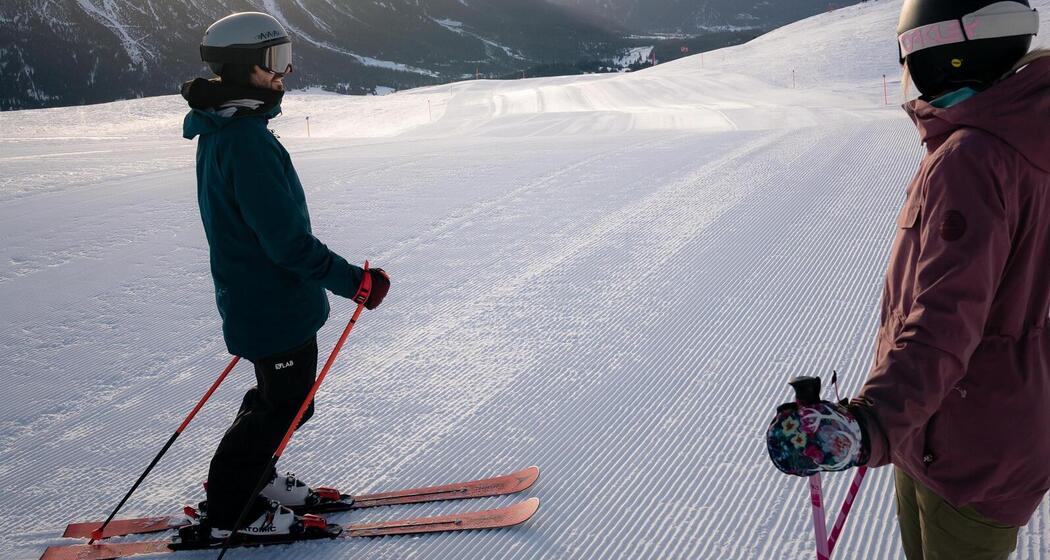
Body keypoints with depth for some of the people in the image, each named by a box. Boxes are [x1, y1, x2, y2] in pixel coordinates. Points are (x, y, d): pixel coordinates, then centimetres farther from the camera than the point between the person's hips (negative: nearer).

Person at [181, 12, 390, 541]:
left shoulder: (224, 130, 7)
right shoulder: (246, 140, -26)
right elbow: (288, 240, -27)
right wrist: (356, 281, -22)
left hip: (254, 295, 10)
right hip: (276, 304, -10)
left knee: (278, 395, 25)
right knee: (285, 404, 7)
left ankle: (246, 478, 42)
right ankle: (229, 509, 22)